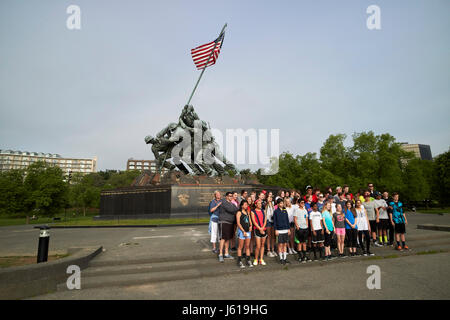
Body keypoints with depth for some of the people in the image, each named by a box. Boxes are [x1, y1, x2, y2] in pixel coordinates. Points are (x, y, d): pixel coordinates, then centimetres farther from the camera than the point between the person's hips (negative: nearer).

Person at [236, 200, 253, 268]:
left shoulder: (247, 212, 14)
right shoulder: (239, 212, -5)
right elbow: (238, 223, -10)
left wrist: (250, 226, 0)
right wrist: (243, 231, -13)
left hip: (248, 231, 6)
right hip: (241, 231, -6)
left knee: (247, 246, 10)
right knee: (240, 247, 1)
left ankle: (248, 260, 18)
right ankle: (239, 261, 8)